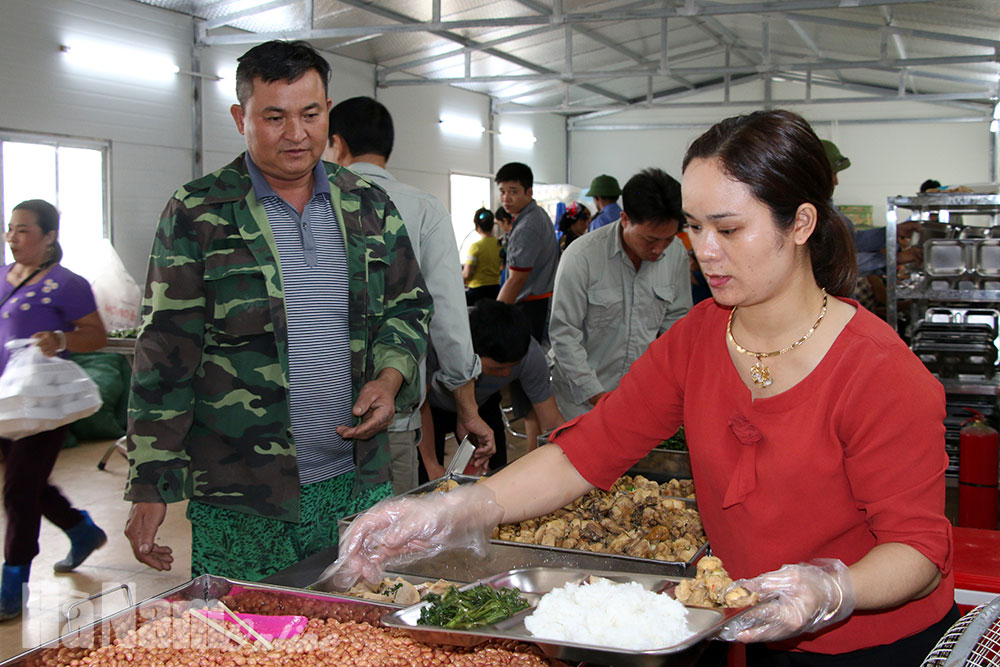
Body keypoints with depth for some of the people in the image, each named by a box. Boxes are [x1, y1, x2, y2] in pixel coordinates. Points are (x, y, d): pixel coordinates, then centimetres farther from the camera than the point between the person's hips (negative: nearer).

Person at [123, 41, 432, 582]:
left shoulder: (368, 206, 8)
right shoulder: (197, 214, -3)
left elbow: (408, 307, 17)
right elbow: (165, 356, -4)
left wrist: (390, 378, -4)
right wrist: (150, 488, -7)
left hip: (358, 485, 4)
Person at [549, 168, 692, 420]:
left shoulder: (677, 254, -2)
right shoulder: (582, 257, -18)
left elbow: (676, 319, 10)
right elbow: (564, 333, -15)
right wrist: (595, 395, -17)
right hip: (581, 394, -4)